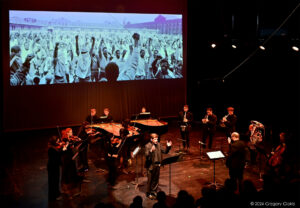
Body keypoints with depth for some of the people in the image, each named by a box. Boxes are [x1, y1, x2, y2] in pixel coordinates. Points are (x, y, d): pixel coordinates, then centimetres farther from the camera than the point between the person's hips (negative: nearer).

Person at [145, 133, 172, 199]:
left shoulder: (158, 144, 3)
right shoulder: (147, 146, -15)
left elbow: (165, 152, 8)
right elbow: (146, 156, -25)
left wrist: (168, 147, -9)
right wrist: (151, 151, -42)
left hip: (157, 165, 6)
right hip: (151, 166, -6)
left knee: (156, 179, 16)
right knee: (150, 180, 6)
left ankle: (153, 191, 33)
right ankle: (148, 193, 21)